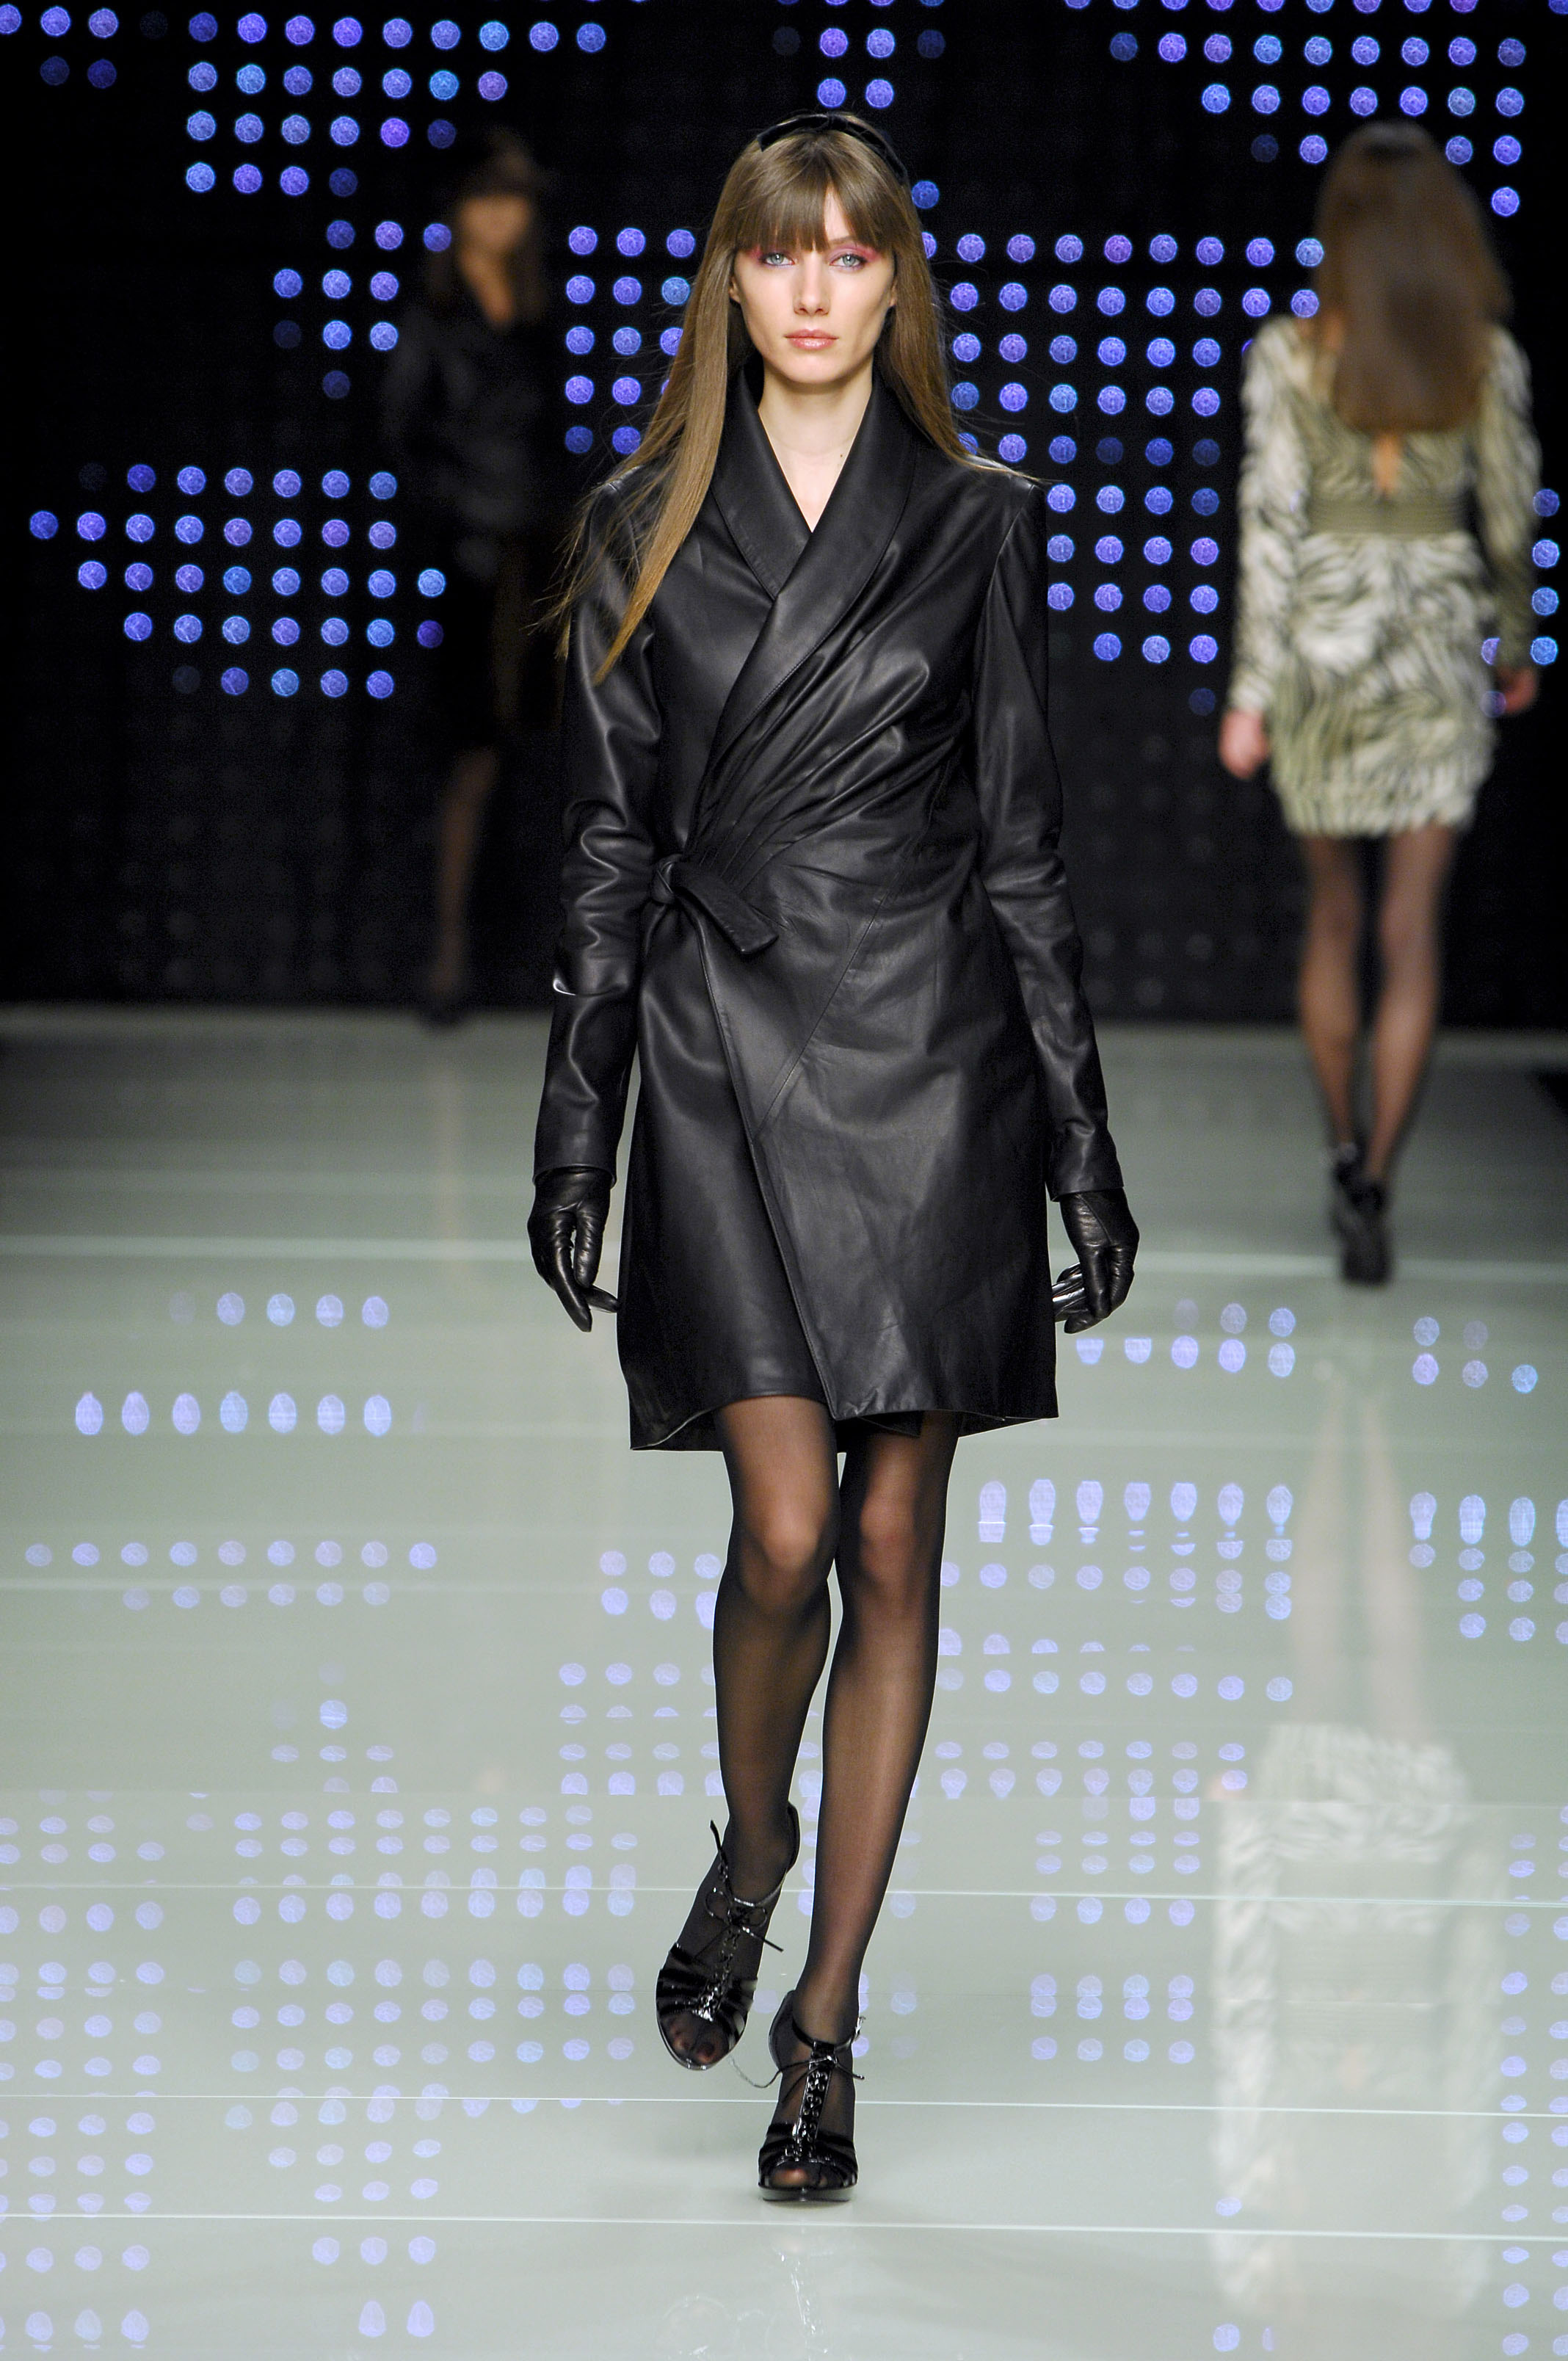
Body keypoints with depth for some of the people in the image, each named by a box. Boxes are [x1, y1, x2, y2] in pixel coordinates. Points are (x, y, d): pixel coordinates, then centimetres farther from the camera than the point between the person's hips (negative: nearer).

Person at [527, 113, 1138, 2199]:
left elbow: (1023, 846, 5)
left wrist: (1082, 1146, 2)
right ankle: (752, 1846, 24)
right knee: (786, 1532, -9)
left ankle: (827, 2017, 12)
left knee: (896, 1551, 2)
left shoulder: (980, 525, 4)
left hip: (930, 1066, 0)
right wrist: (574, 1139, 3)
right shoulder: (645, 529, 6)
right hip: (726, 1062, 0)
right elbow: (608, 851, 7)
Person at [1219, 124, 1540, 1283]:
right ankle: (1373, 1186, -12)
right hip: (1439, 643, 0)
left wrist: (1251, 695, -10)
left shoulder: (1289, 351, -9)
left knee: (1334, 907, 20)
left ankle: (1347, 1149, 27)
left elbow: (1272, 522, -12)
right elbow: (1512, 518, 3)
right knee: (1412, 933, 0)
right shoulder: (1490, 356, -5)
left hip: (1321, 640, 0)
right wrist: (1518, 646, 20)